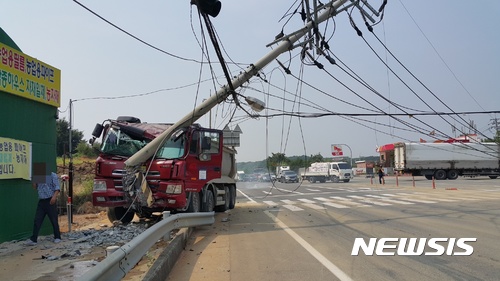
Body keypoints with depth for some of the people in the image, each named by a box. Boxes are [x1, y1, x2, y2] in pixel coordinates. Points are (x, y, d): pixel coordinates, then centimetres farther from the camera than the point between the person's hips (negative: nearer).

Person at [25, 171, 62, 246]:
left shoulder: (53, 175, -2)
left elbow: (57, 187, -9)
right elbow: (35, 187, 17)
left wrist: (54, 196, -24)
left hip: (50, 201, -5)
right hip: (41, 201, 5)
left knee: (54, 220, 2)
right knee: (37, 220, -1)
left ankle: (57, 237, 14)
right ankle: (33, 239, 1)